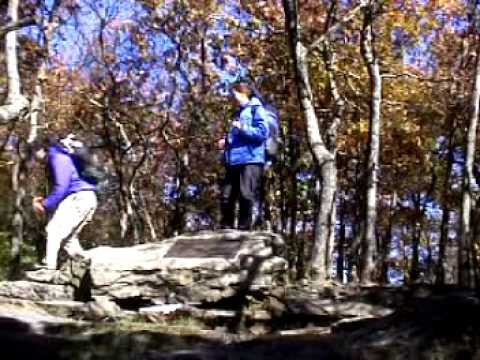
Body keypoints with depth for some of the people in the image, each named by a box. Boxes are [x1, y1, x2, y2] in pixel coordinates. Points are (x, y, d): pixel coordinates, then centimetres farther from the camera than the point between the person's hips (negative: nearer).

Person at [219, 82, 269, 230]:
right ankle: (226, 228, 6)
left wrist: (243, 128, -14)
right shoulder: (238, 114, 27)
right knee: (227, 196, 1)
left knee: (246, 196, -12)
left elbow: (263, 132, -10)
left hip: (251, 160, -8)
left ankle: (244, 229, -7)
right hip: (234, 161, 8)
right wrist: (226, 141, 16)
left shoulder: (256, 109, 2)